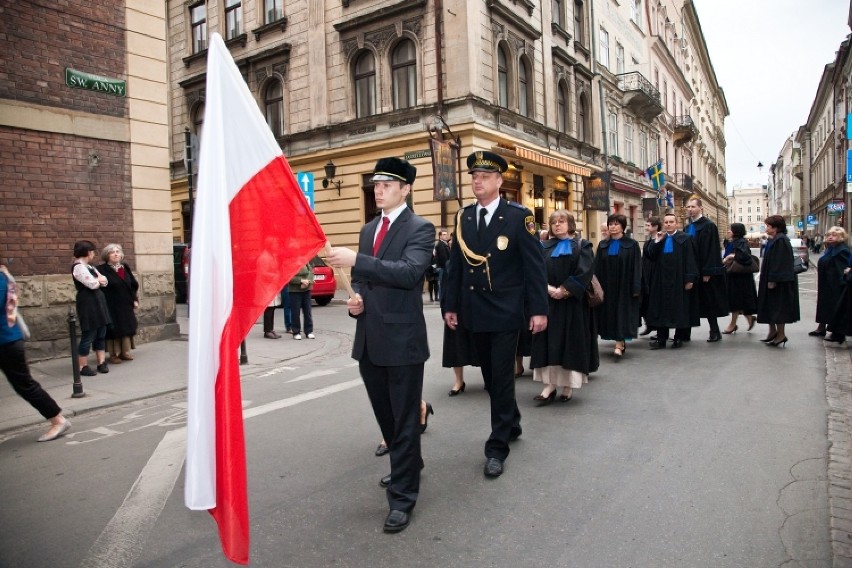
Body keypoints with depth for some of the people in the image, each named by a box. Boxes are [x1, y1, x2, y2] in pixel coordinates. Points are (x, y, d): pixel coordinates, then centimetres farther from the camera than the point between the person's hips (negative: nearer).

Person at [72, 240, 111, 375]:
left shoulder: (89, 266, 18)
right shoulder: (78, 267, -12)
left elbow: (105, 281, 15)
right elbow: (92, 284, -20)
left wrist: (98, 280, -7)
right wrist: (99, 280, 1)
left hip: (98, 302, 9)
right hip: (87, 303, -9)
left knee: (101, 334, 10)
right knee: (88, 336, -4)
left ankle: (101, 362, 15)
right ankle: (82, 367, 4)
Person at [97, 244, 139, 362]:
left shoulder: (125, 267, 9)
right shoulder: (102, 270, -7)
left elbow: (134, 285, 13)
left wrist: (135, 300, 8)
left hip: (126, 305, 5)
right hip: (111, 306, -5)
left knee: (126, 328, 8)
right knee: (113, 329, -1)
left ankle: (125, 352, 18)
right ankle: (113, 354, 8)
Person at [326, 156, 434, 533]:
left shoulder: (420, 229, -8)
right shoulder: (368, 229, 14)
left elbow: (410, 272, -25)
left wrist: (356, 260, -30)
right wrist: (355, 297, 1)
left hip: (402, 337, -7)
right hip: (369, 337, 8)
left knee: (404, 417, 2)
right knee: (384, 413, 21)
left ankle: (402, 496, 15)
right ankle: (408, 465, 44)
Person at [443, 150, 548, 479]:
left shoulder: (518, 216, -7)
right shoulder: (463, 217, 7)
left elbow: (534, 266, -9)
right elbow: (455, 265, 9)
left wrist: (539, 309, -12)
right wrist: (451, 305, 7)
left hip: (506, 312, -5)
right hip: (474, 313, 5)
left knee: (502, 377, -1)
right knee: (490, 376, 16)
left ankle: (497, 447, 11)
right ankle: (511, 423, 38)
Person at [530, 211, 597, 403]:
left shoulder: (581, 246, 3)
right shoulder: (545, 247, 12)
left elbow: (584, 272, -10)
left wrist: (565, 290, -18)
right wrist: (548, 288, -16)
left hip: (572, 302, -3)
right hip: (548, 301, 3)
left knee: (571, 341, 0)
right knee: (549, 342, -1)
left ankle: (568, 385, 9)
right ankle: (550, 385, 0)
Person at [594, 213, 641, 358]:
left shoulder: (632, 245, -1)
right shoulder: (603, 245, 8)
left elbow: (636, 267, -5)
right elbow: (597, 267, 6)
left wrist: (636, 288, -10)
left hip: (624, 285, -4)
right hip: (607, 286, 4)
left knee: (622, 313, -8)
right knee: (610, 313, 7)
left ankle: (619, 345, -12)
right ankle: (621, 341, 21)